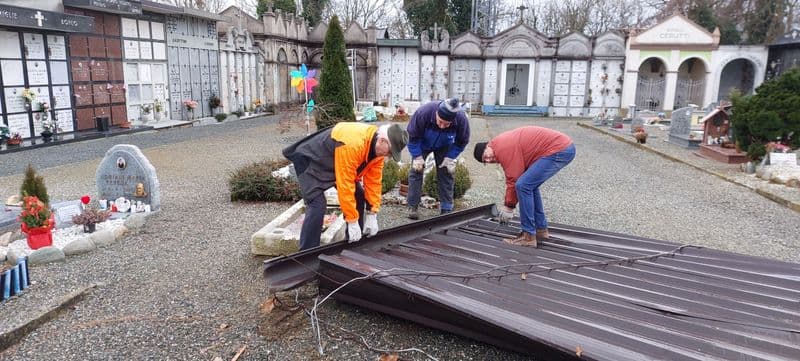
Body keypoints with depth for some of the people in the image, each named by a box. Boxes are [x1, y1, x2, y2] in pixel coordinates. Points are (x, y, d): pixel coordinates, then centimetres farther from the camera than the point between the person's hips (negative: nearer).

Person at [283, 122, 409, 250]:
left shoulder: (378, 147, -11)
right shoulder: (352, 144, -39)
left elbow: (373, 181, -6)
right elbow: (345, 185, -37)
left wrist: (372, 214, -11)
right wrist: (352, 221, -32)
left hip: (331, 164, 9)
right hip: (309, 159, -9)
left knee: (359, 197, 3)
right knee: (318, 205, -23)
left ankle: (354, 243, 15)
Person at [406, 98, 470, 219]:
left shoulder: (461, 119, -34)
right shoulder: (423, 113, -40)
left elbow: (462, 142, -13)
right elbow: (412, 136, -23)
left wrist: (450, 158, -18)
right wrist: (417, 156, -22)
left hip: (444, 147, 1)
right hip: (422, 144, -1)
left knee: (446, 173, -3)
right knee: (416, 171, -7)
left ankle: (447, 209, 5)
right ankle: (413, 207, 1)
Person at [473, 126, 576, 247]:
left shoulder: (503, 148, -13)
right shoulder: (503, 143, 17)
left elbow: (514, 180, -11)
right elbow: (512, 178, 20)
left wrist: (508, 206, 0)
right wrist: (508, 204, 18)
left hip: (559, 150, -11)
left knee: (524, 185, -13)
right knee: (530, 185, 18)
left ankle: (528, 236, -7)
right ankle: (541, 229, 24)